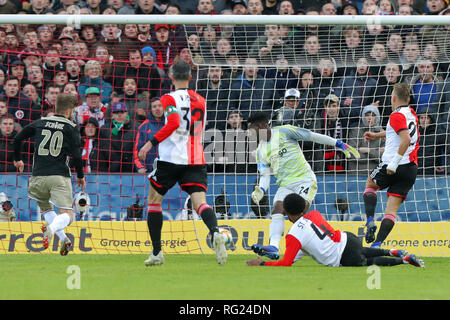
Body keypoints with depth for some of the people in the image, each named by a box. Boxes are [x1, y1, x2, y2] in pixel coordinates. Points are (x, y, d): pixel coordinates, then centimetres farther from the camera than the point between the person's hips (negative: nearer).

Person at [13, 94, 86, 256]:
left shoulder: (39, 123, 12)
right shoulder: (70, 128, 1)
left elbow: (18, 138, 16)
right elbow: (76, 155, -6)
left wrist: (17, 159, 33)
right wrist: (80, 176, 9)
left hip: (38, 176, 4)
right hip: (59, 176, -3)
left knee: (45, 208, 25)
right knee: (67, 215, -5)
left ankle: (63, 238, 7)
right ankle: (52, 228, -38)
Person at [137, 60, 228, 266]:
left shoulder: (169, 98, -5)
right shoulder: (200, 100, 15)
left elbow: (174, 123, -22)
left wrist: (151, 143, -19)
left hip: (171, 157, -4)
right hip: (196, 160, 4)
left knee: (154, 200, 14)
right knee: (200, 202, -8)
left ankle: (157, 253, 14)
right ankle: (215, 232, -40)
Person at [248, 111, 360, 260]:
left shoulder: (284, 132, -5)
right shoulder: (261, 151, 13)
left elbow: (313, 136, -3)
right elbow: (265, 175, 10)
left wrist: (341, 145, -2)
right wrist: (260, 191, -13)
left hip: (304, 179, -5)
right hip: (285, 185, 5)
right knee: (277, 209, -18)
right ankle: (273, 248, -33)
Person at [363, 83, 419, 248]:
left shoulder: (397, 115, -11)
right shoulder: (411, 114, 14)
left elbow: (406, 139, -25)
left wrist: (394, 164, -24)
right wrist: (377, 135, 40)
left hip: (394, 166, -6)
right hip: (411, 168, 6)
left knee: (370, 183, 24)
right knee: (392, 208, 2)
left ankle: (370, 220, 7)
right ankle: (378, 242, -9)